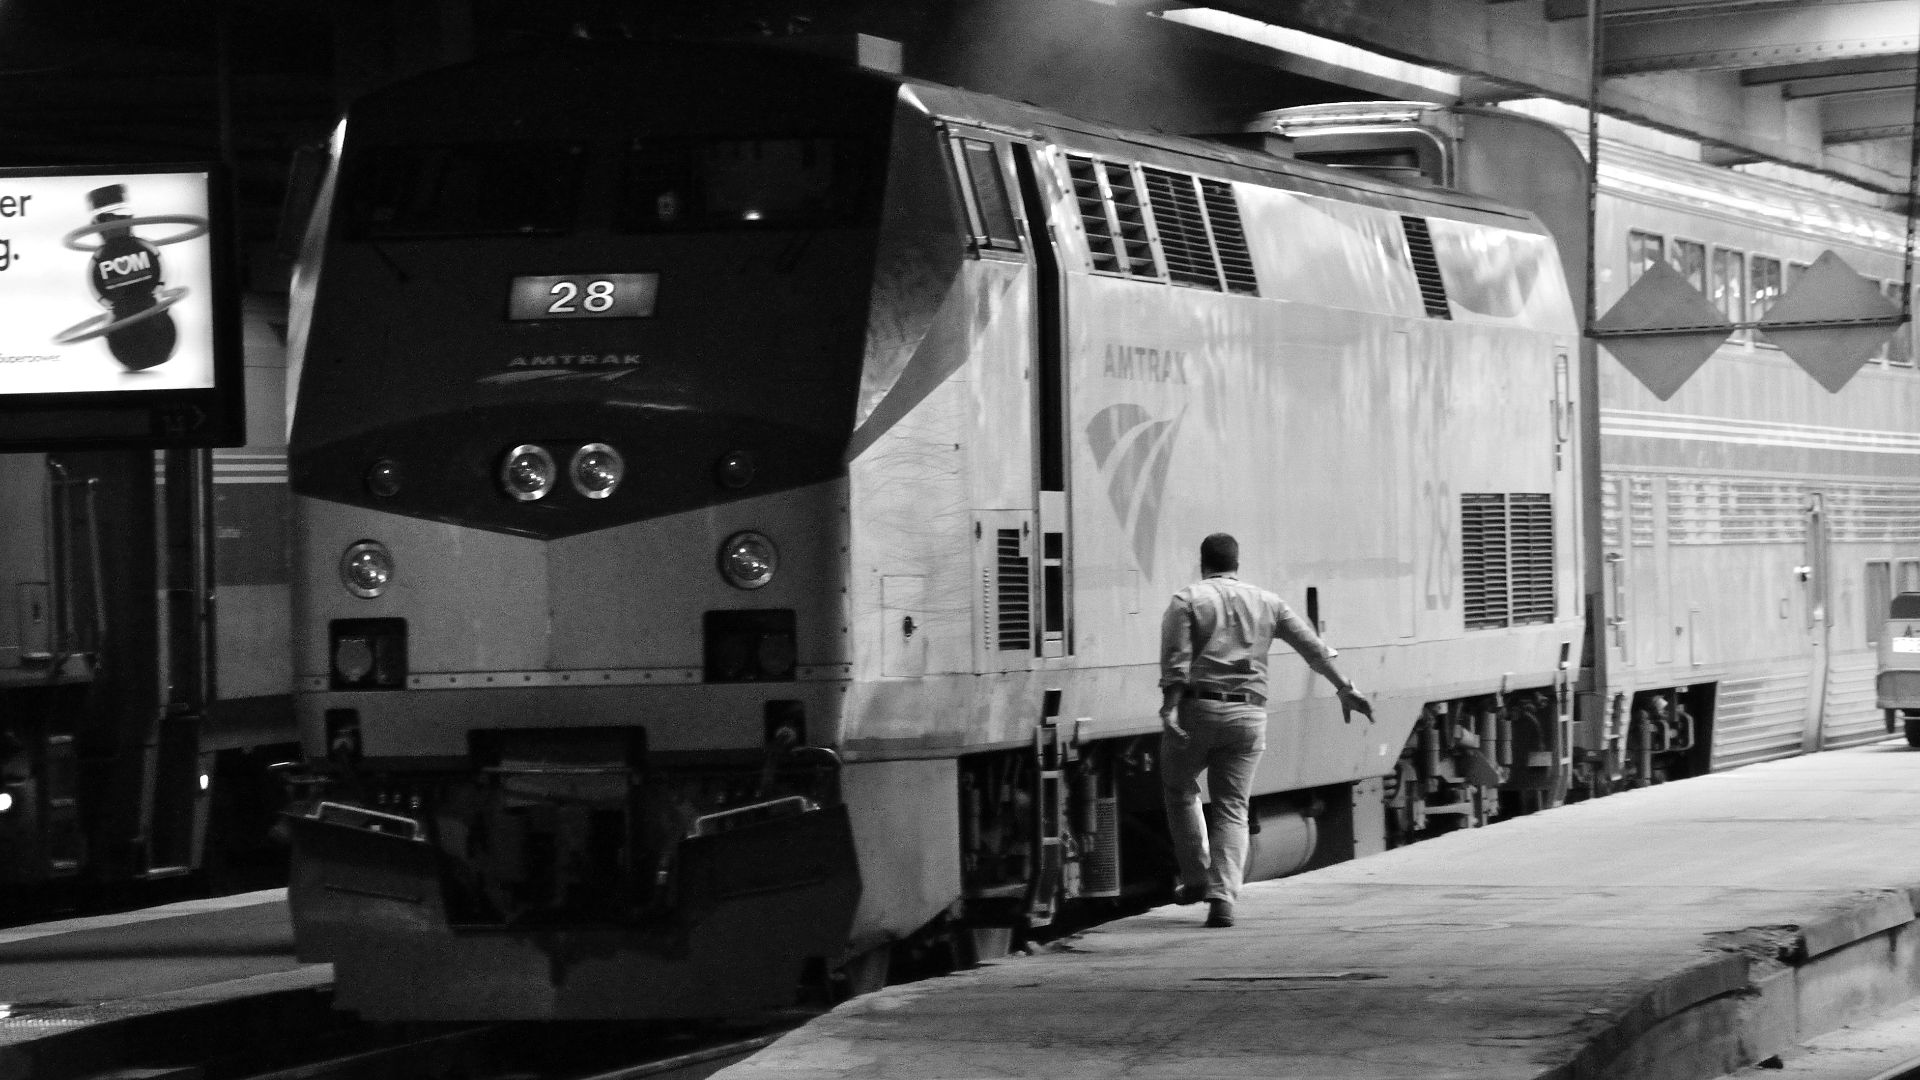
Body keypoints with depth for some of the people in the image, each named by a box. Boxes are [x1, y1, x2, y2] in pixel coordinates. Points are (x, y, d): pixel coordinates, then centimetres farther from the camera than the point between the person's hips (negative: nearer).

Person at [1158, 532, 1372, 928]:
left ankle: (1195, 877, 16)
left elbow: (1175, 660, -11)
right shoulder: (1265, 602, 13)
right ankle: (1222, 899, -8)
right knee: (1232, 808, 6)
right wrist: (1344, 688, 18)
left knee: (1180, 789, 21)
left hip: (1197, 706, -3)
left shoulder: (1186, 601, 1)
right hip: (1247, 715, 3)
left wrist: (1169, 708, -19)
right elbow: (1312, 646, 12)